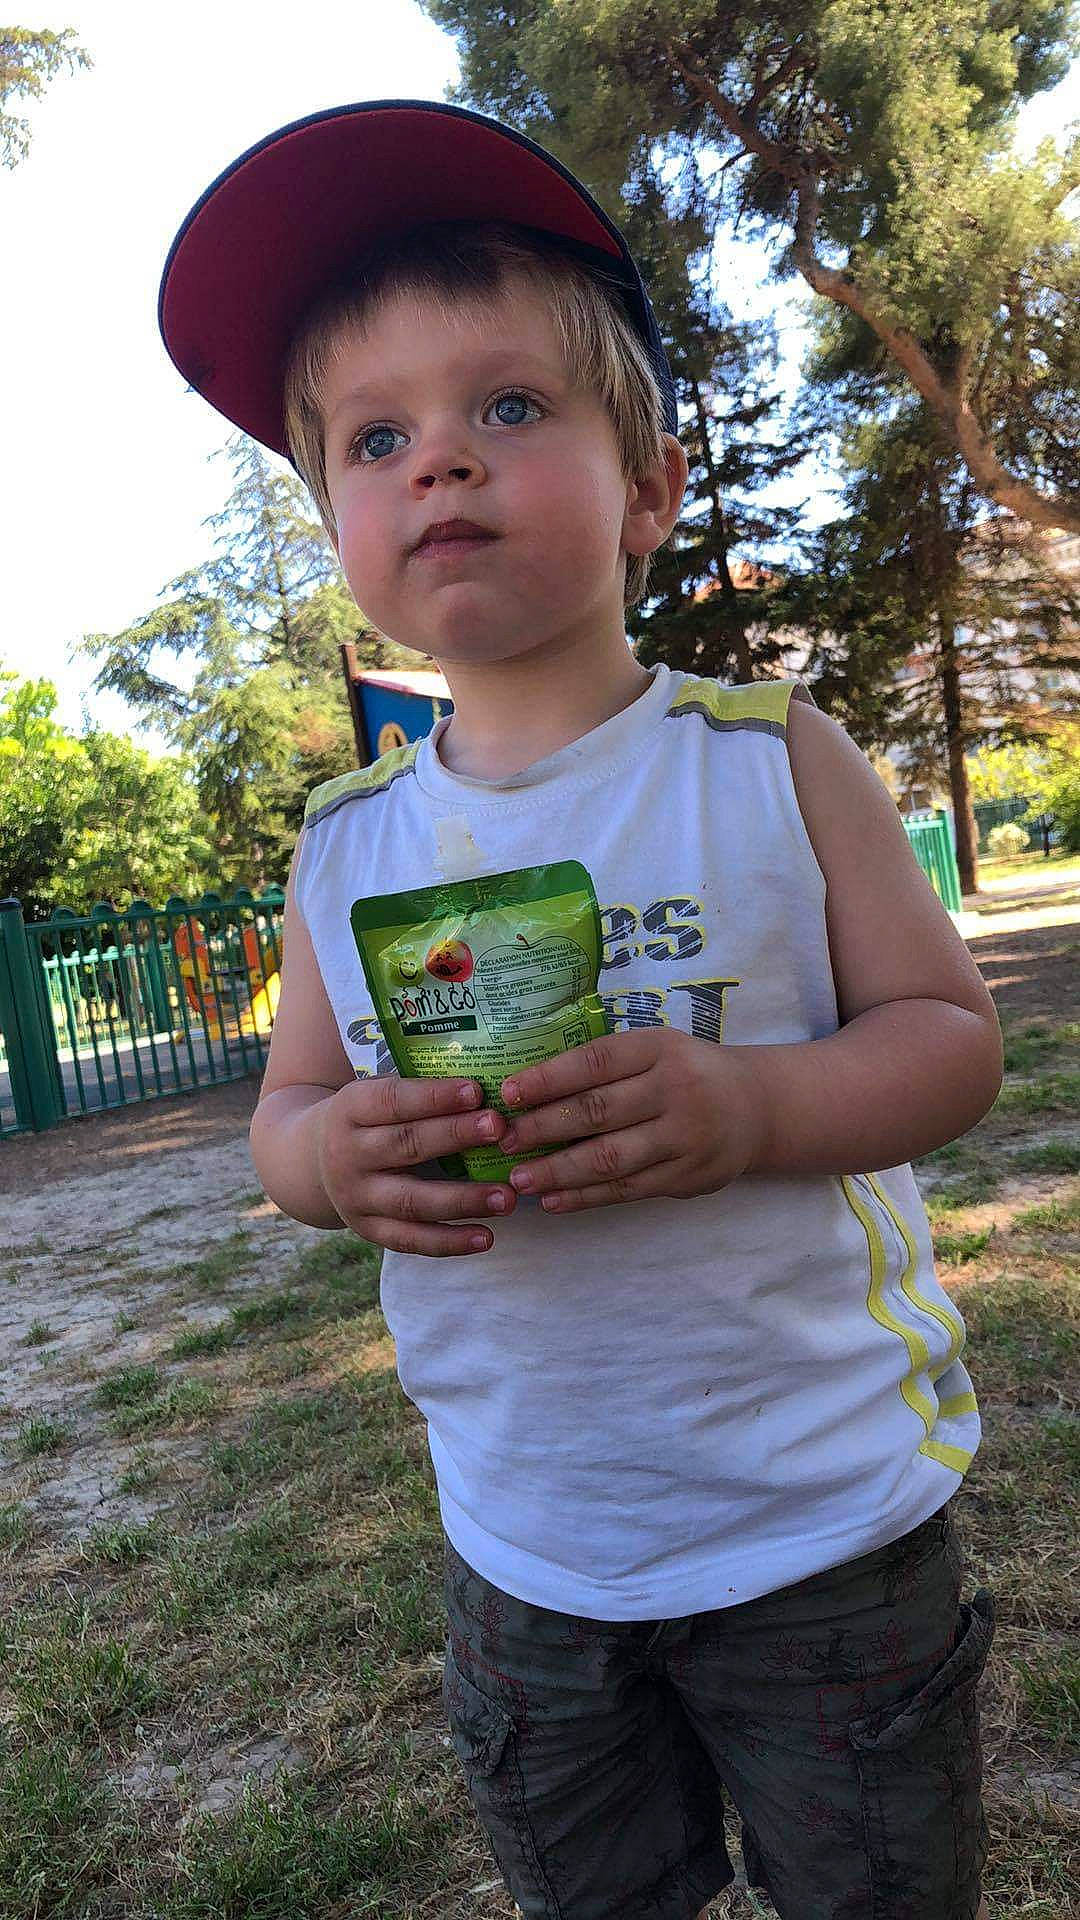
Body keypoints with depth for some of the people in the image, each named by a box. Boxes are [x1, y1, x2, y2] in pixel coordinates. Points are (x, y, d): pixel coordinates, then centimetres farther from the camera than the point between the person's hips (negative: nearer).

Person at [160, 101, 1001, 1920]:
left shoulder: (771, 757, -11)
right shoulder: (348, 844, -4)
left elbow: (949, 1032, -10)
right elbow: (281, 1119, 3)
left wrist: (746, 1106, -29)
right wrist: (336, 1154, -21)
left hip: (824, 1512, -2)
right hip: (523, 1543, 3)